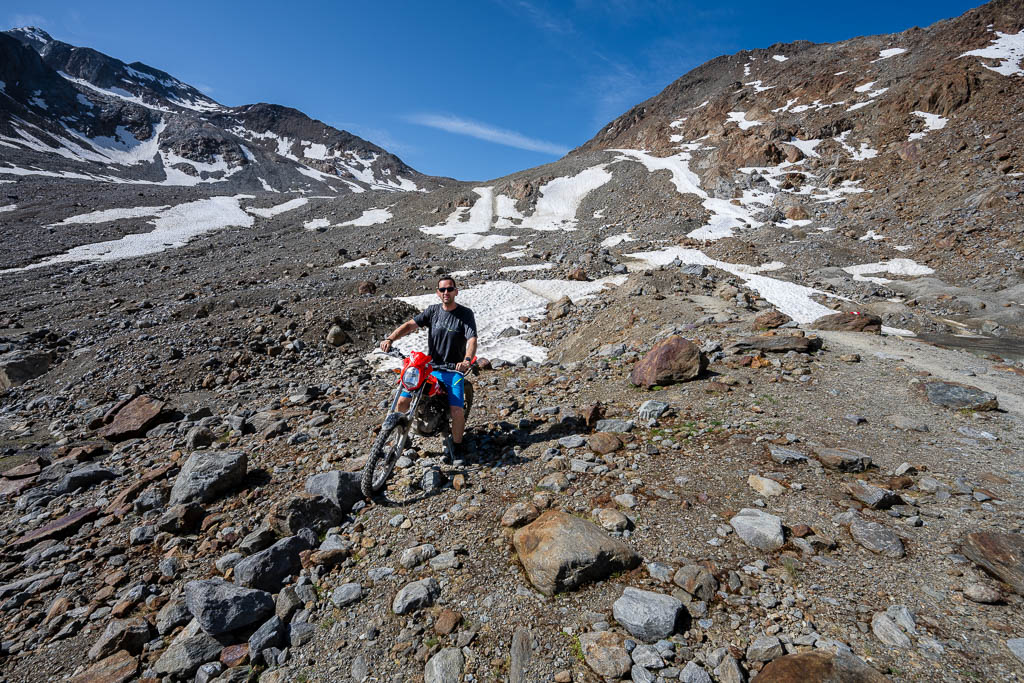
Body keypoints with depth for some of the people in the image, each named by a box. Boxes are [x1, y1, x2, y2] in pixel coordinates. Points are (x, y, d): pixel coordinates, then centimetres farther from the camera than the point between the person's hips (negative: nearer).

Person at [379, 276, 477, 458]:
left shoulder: (465, 314, -7)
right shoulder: (433, 311, 4)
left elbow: (472, 339, -20)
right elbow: (410, 325, -6)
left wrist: (467, 360, -40)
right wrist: (390, 339, -23)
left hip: (453, 370, -3)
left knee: (457, 411, -20)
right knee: (402, 402, -5)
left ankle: (457, 445, 8)